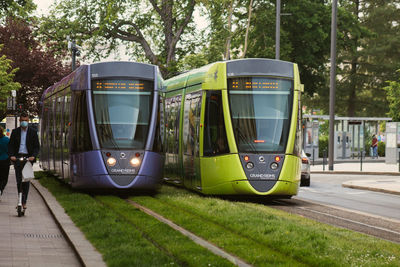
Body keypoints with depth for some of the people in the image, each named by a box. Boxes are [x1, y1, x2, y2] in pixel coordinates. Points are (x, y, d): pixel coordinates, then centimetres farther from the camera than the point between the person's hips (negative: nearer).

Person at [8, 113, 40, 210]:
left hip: (28, 157, -1)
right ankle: (20, 199, 5)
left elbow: (37, 146, 4)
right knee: (19, 179, -6)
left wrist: (33, 156, -13)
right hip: (17, 157, 1)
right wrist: (11, 155, -11)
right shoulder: (15, 132, 10)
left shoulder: (33, 132, 7)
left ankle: (24, 202, -2)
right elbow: (11, 145, 7)